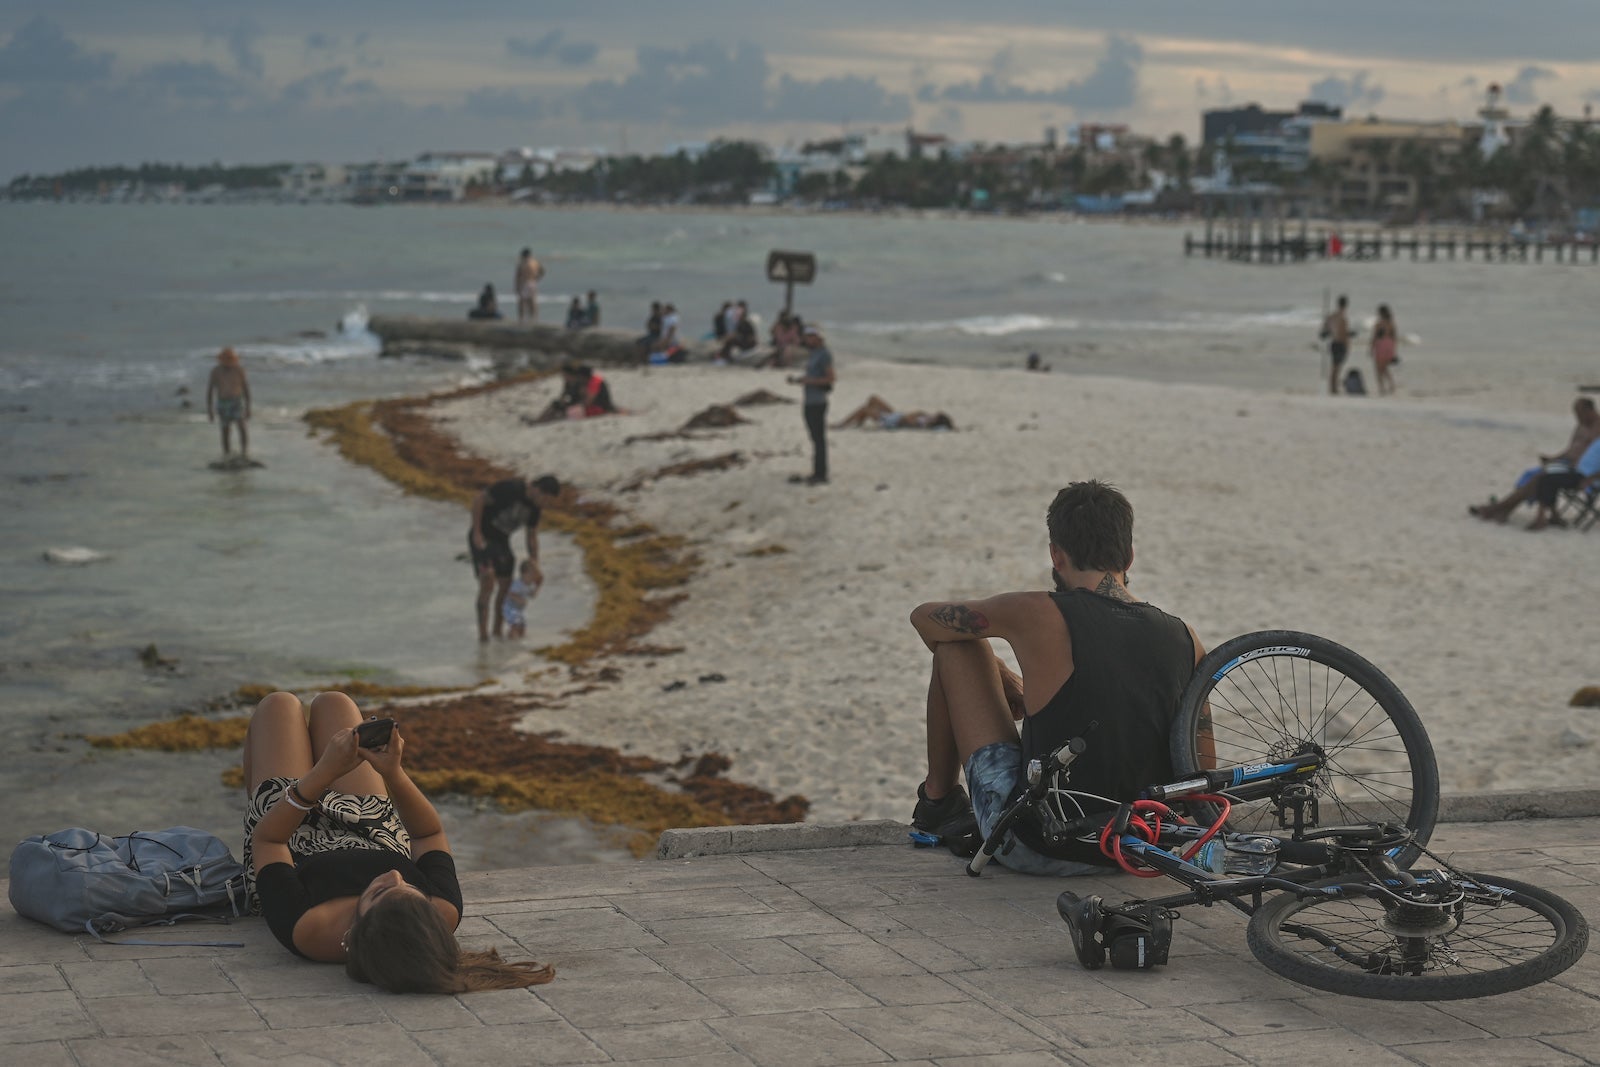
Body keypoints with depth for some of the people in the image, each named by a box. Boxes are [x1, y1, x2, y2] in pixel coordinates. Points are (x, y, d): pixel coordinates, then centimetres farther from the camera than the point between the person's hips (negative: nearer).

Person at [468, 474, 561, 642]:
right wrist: (476, 533, -20)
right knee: (487, 582, -20)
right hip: (482, 537, -8)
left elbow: (532, 536, 8)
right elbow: (478, 500, -22)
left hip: (501, 540, 8)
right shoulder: (511, 488, -26)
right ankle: (482, 635, -20)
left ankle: (497, 632, 22)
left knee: (505, 585, 8)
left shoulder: (535, 504, -1)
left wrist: (535, 566, 2)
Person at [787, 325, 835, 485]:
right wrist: (797, 379, 10)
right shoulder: (813, 354, 17)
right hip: (809, 403, 9)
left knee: (819, 439, -7)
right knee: (815, 438, 11)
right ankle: (817, 473, 15)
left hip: (817, 403, -9)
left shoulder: (824, 355, -12)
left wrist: (807, 380, -19)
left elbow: (830, 378, -18)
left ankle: (821, 475, -5)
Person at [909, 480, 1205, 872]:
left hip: (1036, 850, -4)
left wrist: (1001, 676, 24)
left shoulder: (1040, 615, -13)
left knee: (955, 645, 11)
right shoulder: (1185, 639, -2)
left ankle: (937, 798, 30)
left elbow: (925, 617, 7)